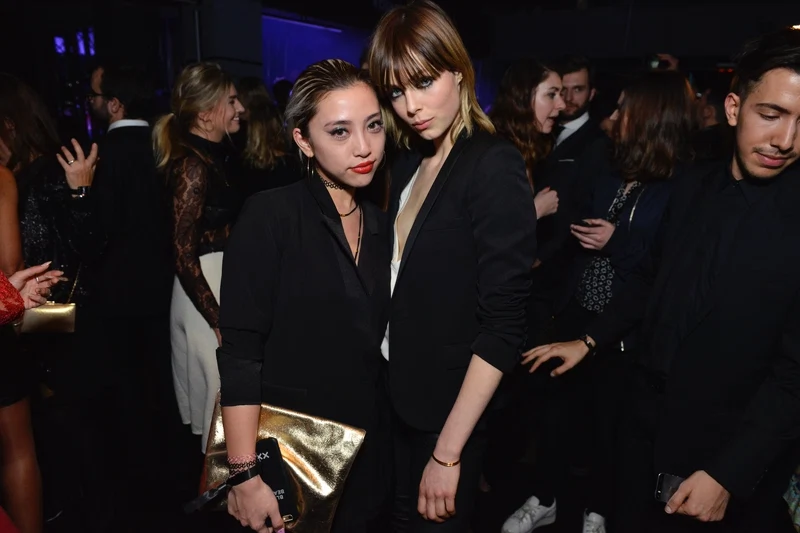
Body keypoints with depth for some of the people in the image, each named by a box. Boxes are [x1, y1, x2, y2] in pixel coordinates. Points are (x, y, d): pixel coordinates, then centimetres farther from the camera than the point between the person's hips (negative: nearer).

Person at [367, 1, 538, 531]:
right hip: (399, 393, 7)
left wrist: (448, 452, -19)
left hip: (452, 407, -6)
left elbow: (503, 325, -20)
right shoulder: (409, 163, 5)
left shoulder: (494, 165, -17)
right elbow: (400, 280, 5)